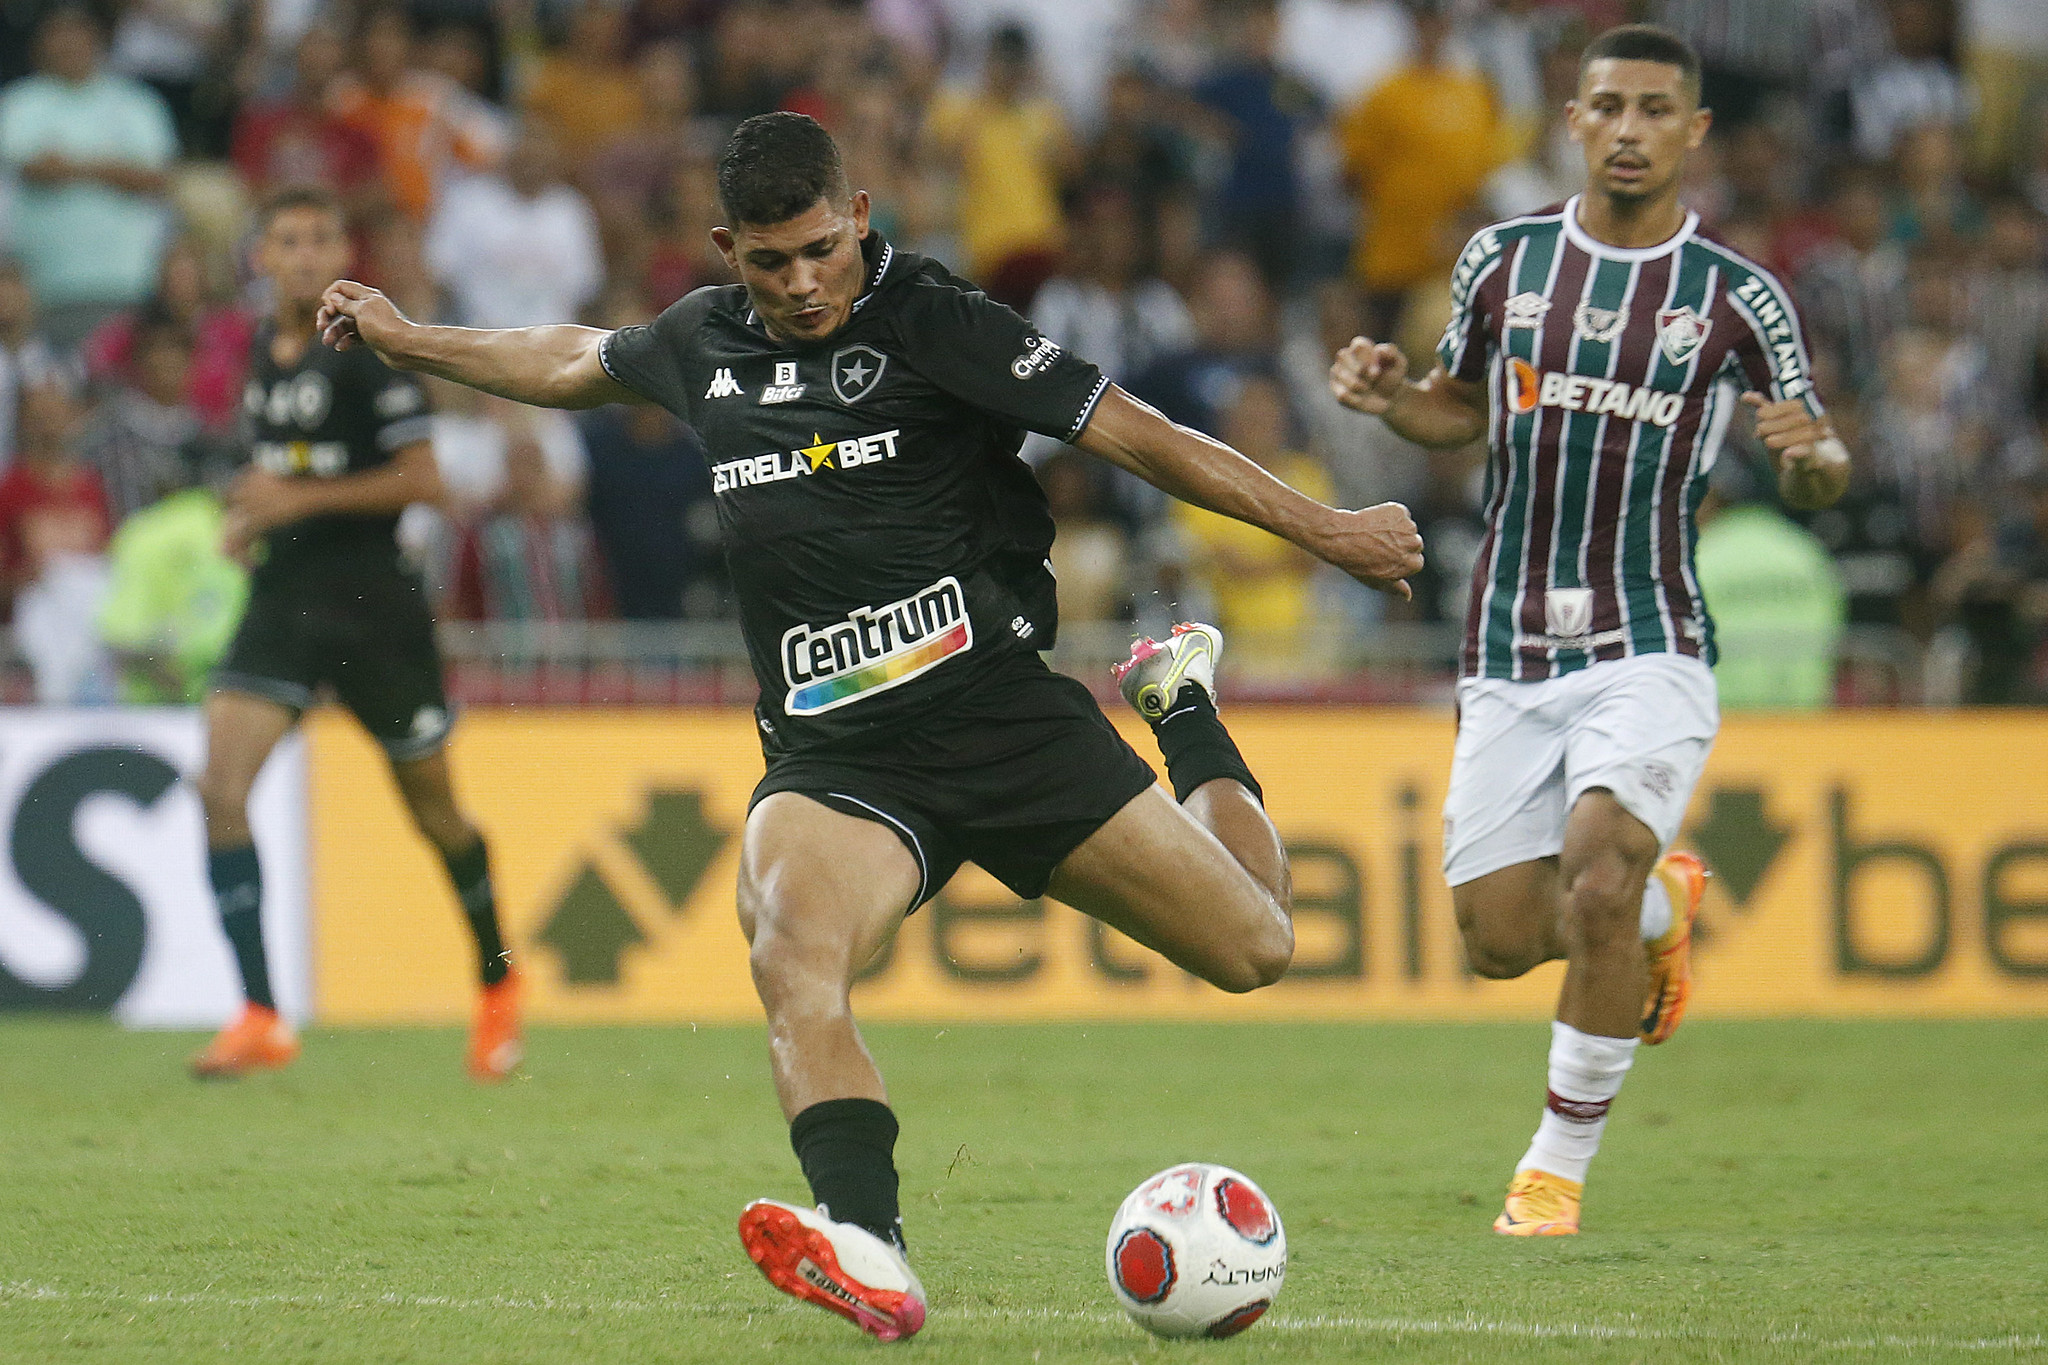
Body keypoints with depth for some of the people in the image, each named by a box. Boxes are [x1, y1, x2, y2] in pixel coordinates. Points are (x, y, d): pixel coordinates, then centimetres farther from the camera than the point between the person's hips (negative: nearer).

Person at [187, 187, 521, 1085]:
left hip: (374, 605, -5)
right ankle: (260, 1018, -16)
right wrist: (253, 513, 9)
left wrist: (301, 498, -18)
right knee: (220, 784, -15)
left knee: (432, 808, 9)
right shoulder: (262, 352, 11)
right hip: (282, 600, 5)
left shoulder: (370, 351, -10)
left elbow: (421, 479, -14)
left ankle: (498, 982, 35)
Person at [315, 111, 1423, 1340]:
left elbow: (1132, 434, -7)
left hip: (1001, 715, -2)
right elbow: (574, 363, 32)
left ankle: (1185, 708, 33)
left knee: (1254, 947, 2)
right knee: (792, 950, -32)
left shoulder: (932, 319, -6)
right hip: (831, 755, 2)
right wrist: (404, 338, 41)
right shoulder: (704, 344, 10)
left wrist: (1326, 532, -9)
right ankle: (871, 1260, -48)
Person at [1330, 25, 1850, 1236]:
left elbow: (1819, 476, 5)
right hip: (1509, 660, 3)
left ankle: (1561, 1163, -8)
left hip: (1650, 652, -3)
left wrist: (1812, 454, -18)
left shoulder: (1737, 298, -3)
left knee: (1598, 875, -25)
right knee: (1501, 941, 0)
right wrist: (1390, 397, -2)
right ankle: (1662, 908, 35)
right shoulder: (1504, 261, 4)